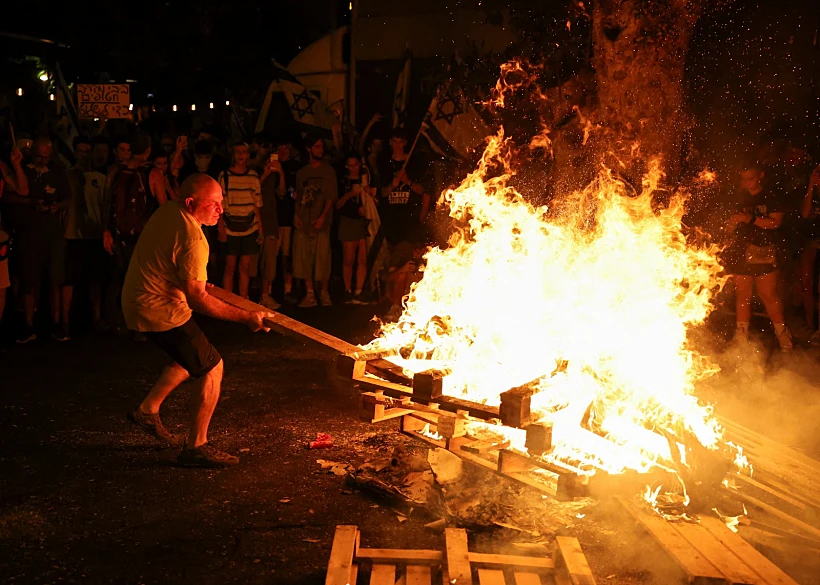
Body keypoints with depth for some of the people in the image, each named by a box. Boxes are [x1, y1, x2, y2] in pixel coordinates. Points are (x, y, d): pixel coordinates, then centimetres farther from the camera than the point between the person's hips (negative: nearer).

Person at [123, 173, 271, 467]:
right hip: (160, 311, -10)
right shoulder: (193, 239, -26)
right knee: (211, 367, -3)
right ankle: (196, 447, 2)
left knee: (193, 358, 25)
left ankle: (147, 410, 31)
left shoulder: (166, 212, 3)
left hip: (138, 300, 10)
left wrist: (196, 283, 25)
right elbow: (196, 299, -26)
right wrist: (245, 317, -22)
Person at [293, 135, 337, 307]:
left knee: (322, 258, -4)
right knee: (303, 259, 1)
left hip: (320, 222, -3)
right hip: (303, 222, 3)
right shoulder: (302, 172, 17)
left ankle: (324, 292, 10)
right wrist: (296, 214, 1)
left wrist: (323, 217, -14)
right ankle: (310, 294, 8)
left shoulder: (328, 171, 6)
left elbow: (330, 197, -2)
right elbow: (298, 196, 17)